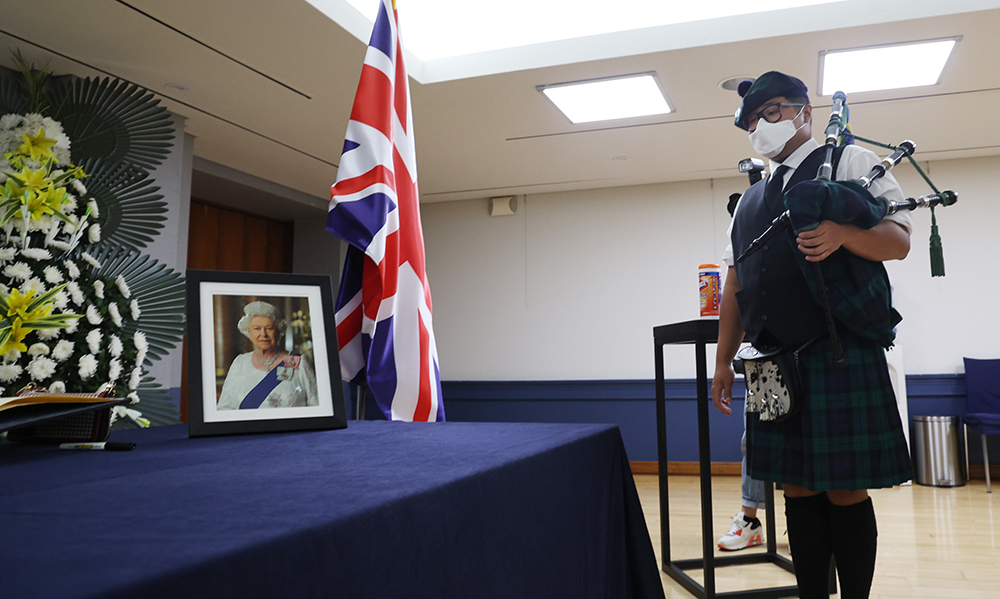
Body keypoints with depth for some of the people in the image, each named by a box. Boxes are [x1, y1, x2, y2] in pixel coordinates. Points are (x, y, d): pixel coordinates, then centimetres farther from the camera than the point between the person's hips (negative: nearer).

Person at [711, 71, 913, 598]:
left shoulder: (852, 162, 7)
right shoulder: (751, 200, 20)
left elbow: (899, 240, -2)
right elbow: (735, 287, 18)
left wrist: (840, 233, -22)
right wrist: (724, 361, 13)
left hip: (842, 353, -5)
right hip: (774, 360, 5)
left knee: (846, 492, -1)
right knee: (798, 489, 8)